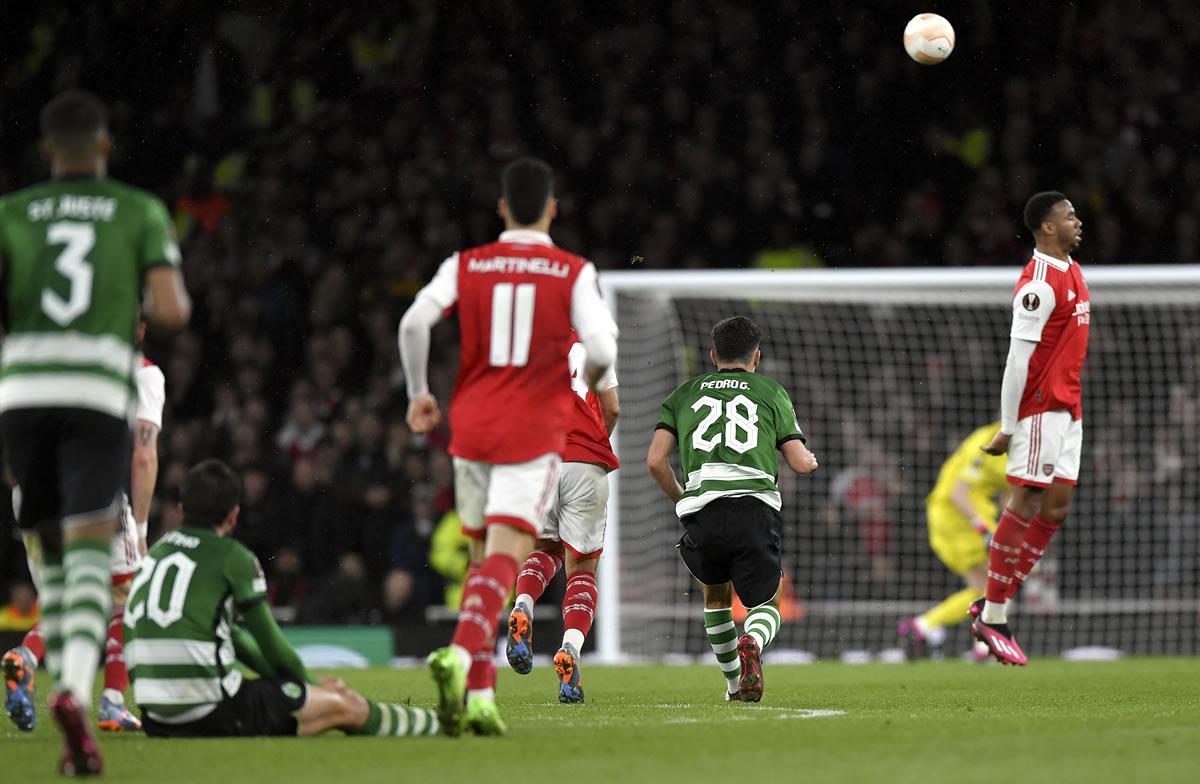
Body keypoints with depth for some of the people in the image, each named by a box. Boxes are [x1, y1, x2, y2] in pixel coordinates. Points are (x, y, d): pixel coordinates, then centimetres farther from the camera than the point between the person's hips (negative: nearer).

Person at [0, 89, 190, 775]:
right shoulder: (142, 212, 11)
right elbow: (173, 310, 0)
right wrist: (151, 310, 23)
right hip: (100, 393, -2)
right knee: (90, 558, -8)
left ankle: (71, 698, 14)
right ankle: (74, 692, -33)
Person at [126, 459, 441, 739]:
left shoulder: (158, 551, 17)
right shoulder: (232, 556, -5)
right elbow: (270, 642, 2)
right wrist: (312, 685, 22)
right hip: (210, 713, -7)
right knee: (344, 704, 10)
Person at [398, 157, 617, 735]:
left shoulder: (465, 266, 4)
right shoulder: (573, 273, -1)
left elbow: (414, 321, -9)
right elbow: (602, 350, -10)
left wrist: (418, 393, 5)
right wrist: (586, 379, 13)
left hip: (471, 427, 3)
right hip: (535, 432, -3)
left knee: (481, 557, 16)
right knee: (503, 557, -11)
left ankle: (479, 694, 11)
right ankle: (460, 654, -37)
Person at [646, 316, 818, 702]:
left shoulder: (685, 393, 21)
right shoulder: (771, 392, 16)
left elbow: (655, 461, 9)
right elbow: (800, 462, 9)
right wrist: (811, 460, 33)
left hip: (701, 514, 2)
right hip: (755, 508, -2)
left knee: (715, 595, 29)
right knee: (767, 604, 10)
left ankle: (734, 684, 29)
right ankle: (752, 642, -24)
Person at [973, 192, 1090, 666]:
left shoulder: (1072, 273, 14)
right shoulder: (1038, 286, -16)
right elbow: (1017, 360, -17)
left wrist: (1073, 403, 18)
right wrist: (1008, 428, -18)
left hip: (1068, 408, 9)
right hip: (1041, 408, -9)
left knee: (1056, 507, 7)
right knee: (1026, 504, -8)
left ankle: (993, 606, 11)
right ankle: (992, 617, -4)